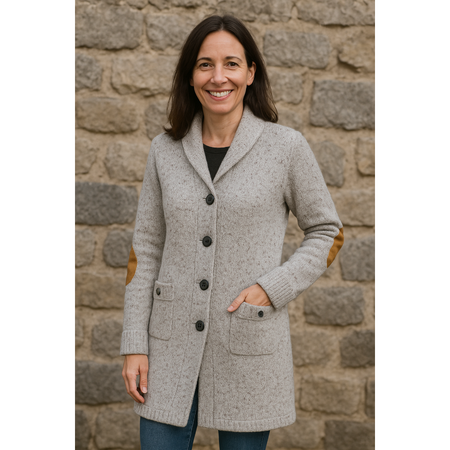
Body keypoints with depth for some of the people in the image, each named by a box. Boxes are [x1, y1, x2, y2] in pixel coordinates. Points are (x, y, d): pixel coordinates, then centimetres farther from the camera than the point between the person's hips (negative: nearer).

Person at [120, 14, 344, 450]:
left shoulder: (286, 147, -6)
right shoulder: (165, 150, 2)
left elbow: (327, 231, 3)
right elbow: (145, 249, 6)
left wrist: (274, 287, -12)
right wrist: (134, 345, 2)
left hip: (249, 348, -2)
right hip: (173, 347, 2)